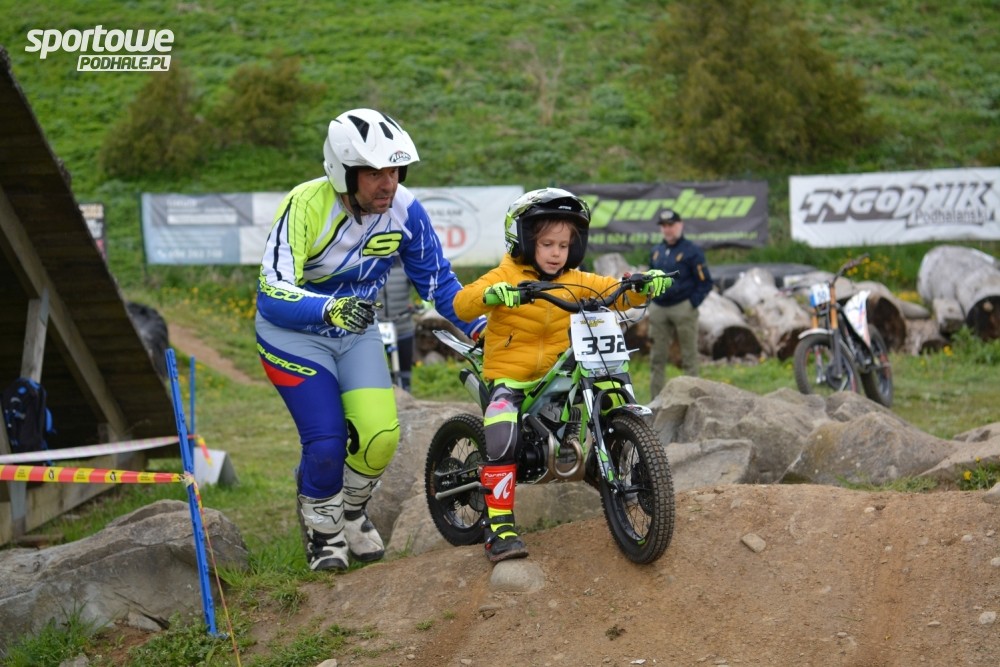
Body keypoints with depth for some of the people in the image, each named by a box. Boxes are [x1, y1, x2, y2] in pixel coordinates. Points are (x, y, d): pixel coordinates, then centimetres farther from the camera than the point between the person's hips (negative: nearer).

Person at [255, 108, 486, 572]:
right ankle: (323, 530, 13)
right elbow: (271, 294, -37)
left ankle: (352, 510, 18)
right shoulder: (305, 206, -30)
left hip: (356, 331, 4)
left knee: (381, 435, -14)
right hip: (293, 333, -4)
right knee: (326, 442, -17)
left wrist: (478, 328, -16)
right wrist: (329, 309, -55)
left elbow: (436, 280, -3)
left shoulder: (404, 209, -16)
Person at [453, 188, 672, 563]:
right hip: (508, 378, -5)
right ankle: (499, 528, -18)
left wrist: (646, 285, -18)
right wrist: (490, 293, -43)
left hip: (556, 376, 5)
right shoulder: (506, 276, -8)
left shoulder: (575, 282, 7)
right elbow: (462, 304, -21)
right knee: (502, 443, -24)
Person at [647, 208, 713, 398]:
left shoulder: (692, 251, -4)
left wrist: (692, 304, -11)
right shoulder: (656, 251, 15)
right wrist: (649, 304, 11)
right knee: (657, 357, 6)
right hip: (658, 311, 6)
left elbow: (705, 283, -5)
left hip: (683, 309, -5)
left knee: (689, 357, -1)